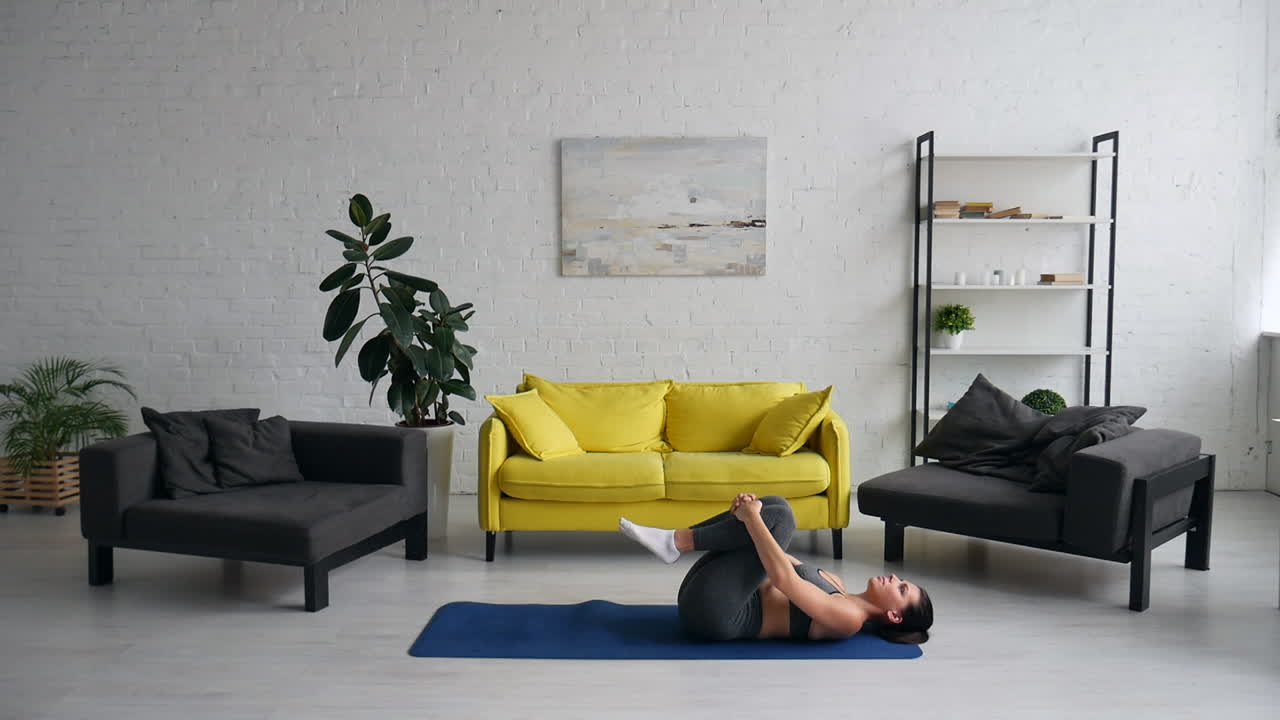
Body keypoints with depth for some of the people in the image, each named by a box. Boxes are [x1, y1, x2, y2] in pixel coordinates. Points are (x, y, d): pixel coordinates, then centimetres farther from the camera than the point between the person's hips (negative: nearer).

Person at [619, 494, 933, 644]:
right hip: (704, 599, 9)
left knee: (780, 516, -18)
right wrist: (751, 512, 1)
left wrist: (751, 518, -18)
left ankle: (675, 542, -14)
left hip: (714, 609, -9)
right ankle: (675, 541, -7)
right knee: (773, 504, 4)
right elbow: (772, 555, 18)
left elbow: (784, 578, -21)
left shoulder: (848, 618, -8)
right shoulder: (836, 588, 18)